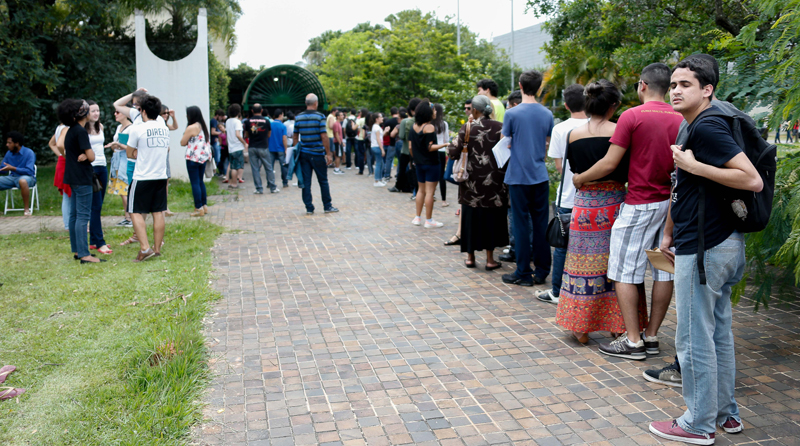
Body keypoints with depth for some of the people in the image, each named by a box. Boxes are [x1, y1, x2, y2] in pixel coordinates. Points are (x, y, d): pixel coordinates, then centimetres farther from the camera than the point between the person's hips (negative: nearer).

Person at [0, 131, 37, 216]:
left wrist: (12, 168, -25)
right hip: (12, 177, 6)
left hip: (27, 177, -6)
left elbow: (29, 171, -18)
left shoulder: (29, 153, -9)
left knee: (22, 181, -42)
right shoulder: (9, 153, 9)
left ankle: (26, 209, -33)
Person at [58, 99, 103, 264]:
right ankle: (84, 254, -10)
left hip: (73, 178, 10)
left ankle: (76, 250, 20)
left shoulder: (70, 131, 13)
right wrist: (88, 154, 4)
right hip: (82, 178, -10)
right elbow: (91, 156, -20)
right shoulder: (81, 131, -15)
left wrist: (83, 155, -1)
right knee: (83, 216, -10)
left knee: (74, 215, 13)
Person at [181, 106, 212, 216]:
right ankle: (204, 205, 20)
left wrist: (189, 140, 6)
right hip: (203, 156, 8)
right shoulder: (203, 126, 9)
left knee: (195, 183, -3)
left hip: (193, 158, -8)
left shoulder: (191, 128, -15)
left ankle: (199, 209, -3)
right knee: (200, 181, 16)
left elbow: (183, 143, -10)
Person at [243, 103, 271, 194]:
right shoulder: (266, 121, -4)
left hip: (252, 148, 1)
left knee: (255, 169, 5)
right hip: (263, 147, -1)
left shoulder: (248, 121, -1)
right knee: (268, 168, 7)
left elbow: (246, 135, 7)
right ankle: (273, 187, 11)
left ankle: (259, 188, 5)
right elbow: (269, 135, 6)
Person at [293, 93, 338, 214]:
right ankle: (327, 206, 14)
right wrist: (328, 153, -7)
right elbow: (324, 136, -12)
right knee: (323, 181, 7)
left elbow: (295, 137, 8)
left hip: (304, 153, 4)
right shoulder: (320, 116, -9)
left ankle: (309, 208, 7)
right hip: (317, 154, -4)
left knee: (306, 182, 5)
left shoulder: (298, 117, 5)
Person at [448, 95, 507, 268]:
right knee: (491, 218, 10)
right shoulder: (500, 127, -4)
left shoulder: (467, 128, -7)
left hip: (472, 181, -1)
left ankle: (470, 256, 17)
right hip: (494, 181, 1)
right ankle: (490, 259, 13)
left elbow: (453, 152, -8)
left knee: (471, 216, 11)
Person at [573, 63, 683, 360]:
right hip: (671, 203, 7)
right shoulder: (679, 120, 6)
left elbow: (610, 163, -12)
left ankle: (633, 341, 3)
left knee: (626, 272, 2)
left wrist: (580, 178, 3)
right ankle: (651, 336, 18)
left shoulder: (632, 116, -11)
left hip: (640, 204, -6)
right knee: (664, 271, 10)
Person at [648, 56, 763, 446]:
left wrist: (694, 165, -23)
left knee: (694, 339, -1)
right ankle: (725, 413, 29)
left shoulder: (707, 127, -17)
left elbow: (753, 181, -25)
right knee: (719, 332, 17)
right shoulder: (693, 128, 15)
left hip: (703, 248, -11)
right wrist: (669, 234, 24)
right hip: (721, 243, 11)